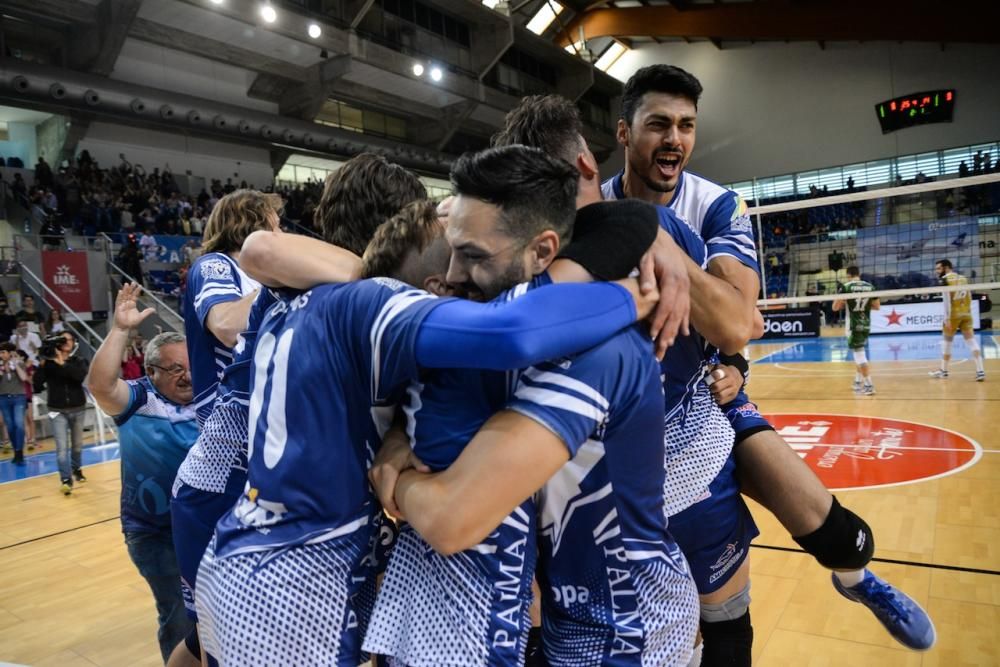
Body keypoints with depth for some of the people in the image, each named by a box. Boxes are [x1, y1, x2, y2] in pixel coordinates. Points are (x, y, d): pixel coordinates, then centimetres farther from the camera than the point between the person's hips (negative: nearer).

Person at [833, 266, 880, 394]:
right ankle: (858, 382, 27)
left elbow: (835, 307, -8)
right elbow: (876, 306, 11)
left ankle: (869, 385, -4)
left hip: (854, 325, -5)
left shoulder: (846, 287, -8)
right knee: (858, 352, 20)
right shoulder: (870, 286, 5)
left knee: (859, 355, -2)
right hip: (866, 325, 5)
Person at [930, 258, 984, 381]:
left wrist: (947, 318, -16)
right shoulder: (963, 278, 13)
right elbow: (969, 298, 16)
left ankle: (944, 371, 20)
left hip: (954, 315, -5)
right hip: (966, 314, 5)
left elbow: (947, 300, -14)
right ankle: (980, 371, -9)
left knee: (946, 341, 9)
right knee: (971, 341, 1)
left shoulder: (945, 279, -7)